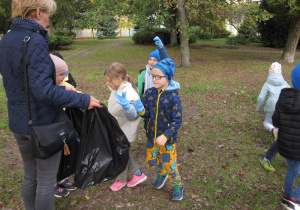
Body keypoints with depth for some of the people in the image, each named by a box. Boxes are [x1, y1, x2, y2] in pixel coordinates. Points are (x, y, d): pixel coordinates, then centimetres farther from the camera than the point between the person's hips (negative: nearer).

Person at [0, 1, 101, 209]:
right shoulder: (35, 41, -21)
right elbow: (43, 90, -27)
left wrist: (61, 89, 13)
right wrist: (83, 100, -21)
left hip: (18, 122, 8)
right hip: (42, 123, -8)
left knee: (30, 175, 23)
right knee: (46, 179, 10)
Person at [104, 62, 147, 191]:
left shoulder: (129, 95, -31)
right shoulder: (116, 89, -2)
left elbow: (133, 116, -31)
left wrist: (126, 106, -47)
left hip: (125, 132, -9)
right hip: (116, 130, 9)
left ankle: (122, 180, 37)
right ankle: (138, 174, 34)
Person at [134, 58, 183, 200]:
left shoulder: (173, 97, -19)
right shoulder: (149, 93, -6)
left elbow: (177, 120, -17)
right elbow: (146, 114, -4)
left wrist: (165, 136, -25)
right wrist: (141, 110, -27)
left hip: (167, 139, -4)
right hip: (152, 136, 5)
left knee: (170, 165, 9)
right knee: (150, 161, 19)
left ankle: (177, 186, 37)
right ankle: (162, 174, 51)